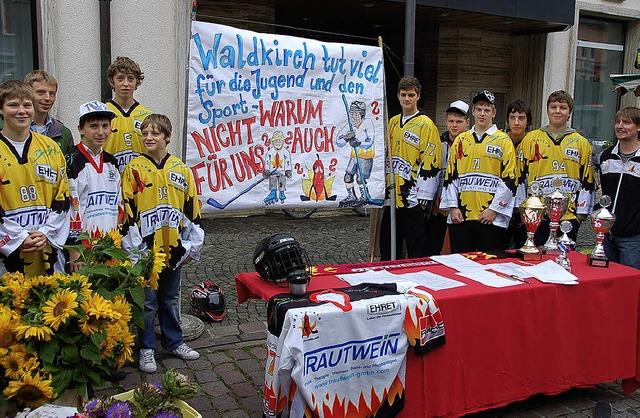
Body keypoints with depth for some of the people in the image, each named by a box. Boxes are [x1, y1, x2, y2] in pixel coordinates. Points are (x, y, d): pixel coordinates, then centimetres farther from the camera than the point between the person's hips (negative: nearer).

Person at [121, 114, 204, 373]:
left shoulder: (181, 169, 4)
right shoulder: (134, 169, -4)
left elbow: (192, 209, 7)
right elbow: (127, 210, -5)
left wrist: (191, 246, 5)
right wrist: (133, 249, -9)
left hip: (173, 248, 3)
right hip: (146, 249, -3)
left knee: (171, 299, 16)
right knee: (147, 302, 7)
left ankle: (174, 342, 31)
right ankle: (146, 349, 21)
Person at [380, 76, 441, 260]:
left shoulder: (425, 125, -9)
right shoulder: (393, 123, 13)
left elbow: (430, 163, -14)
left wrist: (422, 197, -16)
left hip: (412, 199, -7)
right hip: (392, 196, 7)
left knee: (416, 250, 2)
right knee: (388, 248, 15)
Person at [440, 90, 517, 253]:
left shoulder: (503, 141, 2)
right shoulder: (461, 140, 13)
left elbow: (509, 179, -3)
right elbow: (450, 175, 12)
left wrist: (494, 209, -10)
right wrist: (453, 207, 2)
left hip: (490, 218, -3)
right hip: (460, 216, 3)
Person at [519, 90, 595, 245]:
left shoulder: (581, 143, 7)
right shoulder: (530, 139, 7)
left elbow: (588, 182, 7)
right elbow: (520, 176, 8)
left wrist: (581, 213, 2)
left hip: (568, 216, 0)